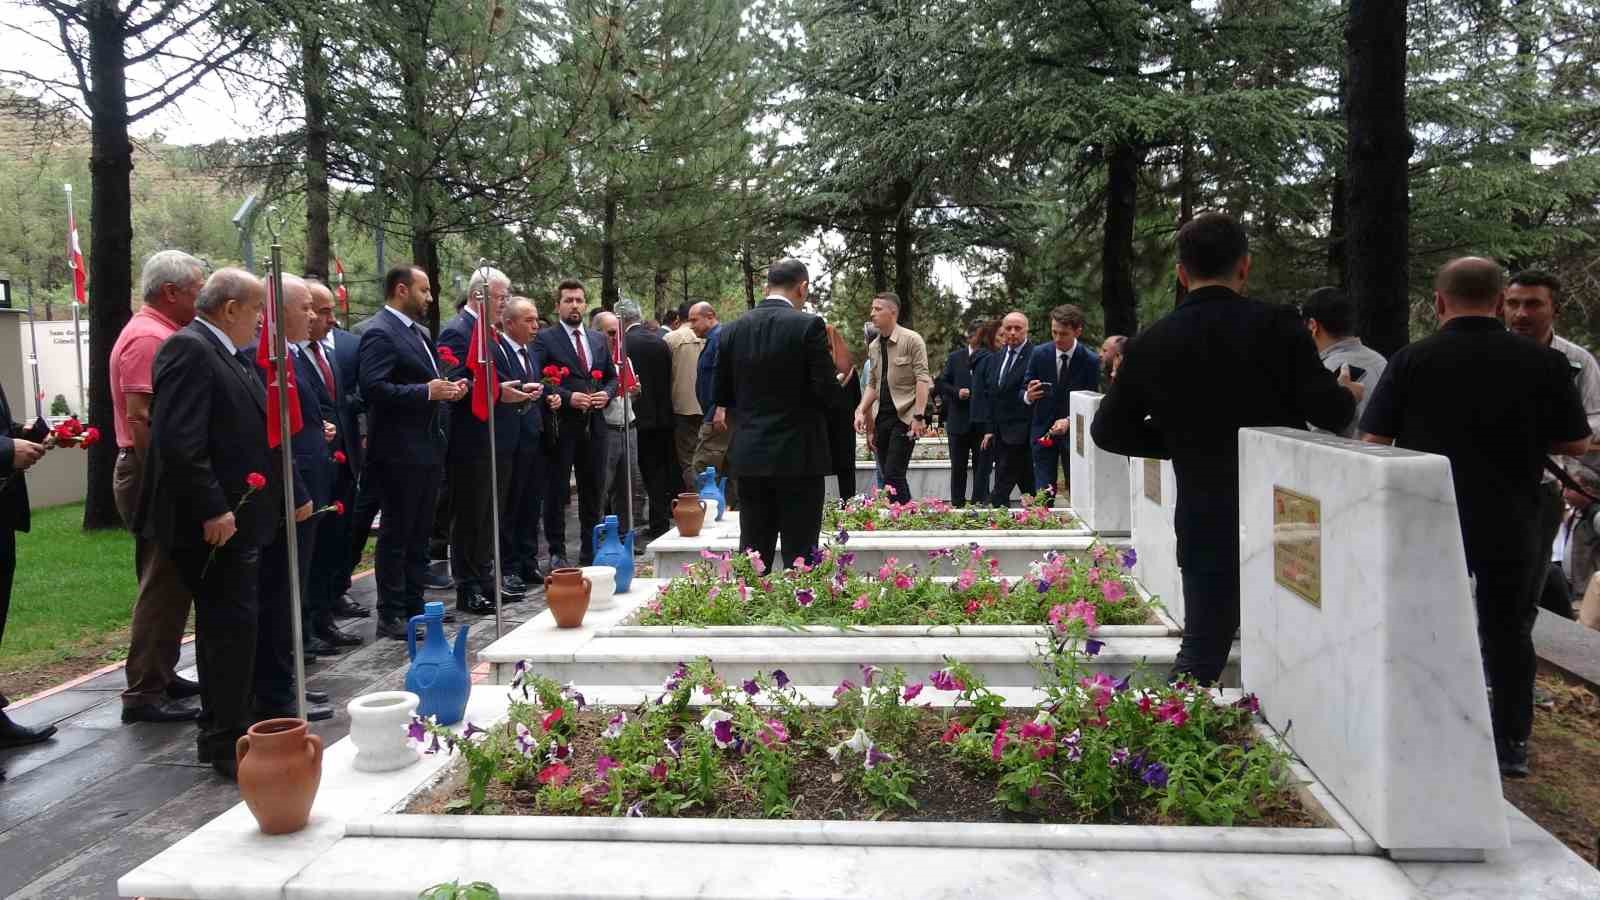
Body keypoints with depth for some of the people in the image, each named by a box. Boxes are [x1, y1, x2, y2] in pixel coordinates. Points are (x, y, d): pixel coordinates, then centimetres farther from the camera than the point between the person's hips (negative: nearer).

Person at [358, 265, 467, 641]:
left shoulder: (416, 332, 17)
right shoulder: (379, 333, -13)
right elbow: (373, 387, -23)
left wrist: (447, 389, 6)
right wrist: (427, 392, -23)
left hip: (426, 448, 9)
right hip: (399, 451, -9)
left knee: (419, 533, 15)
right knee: (397, 534, -1)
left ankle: (413, 606, 24)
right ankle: (391, 616, 7)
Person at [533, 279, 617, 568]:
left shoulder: (599, 339, 14)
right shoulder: (545, 338, -3)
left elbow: (612, 376, 19)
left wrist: (606, 393, -1)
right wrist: (567, 397, -18)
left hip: (594, 425, 5)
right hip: (562, 425, -5)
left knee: (593, 490, 11)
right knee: (557, 492, 2)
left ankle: (590, 551, 21)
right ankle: (557, 552, 12)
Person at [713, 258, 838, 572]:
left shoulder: (734, 329, 5)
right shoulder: (809, 325, -10)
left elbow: (722, 396, 9)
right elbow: (827, 392, -12)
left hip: (748, 456, 5)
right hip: (798, 455, -5)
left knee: (753, 552, 11)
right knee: (799, 556, 1)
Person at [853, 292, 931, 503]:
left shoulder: (911, 340, -7)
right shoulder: (873, 346, 13)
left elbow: (922, 380, -12)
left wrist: (919, 416, -19)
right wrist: (861, 411, 3)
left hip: (904, 417, -7)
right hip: (881, 418, 7)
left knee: (893, 477, -13)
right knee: (891, 477, 9)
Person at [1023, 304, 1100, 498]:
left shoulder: (1091, 360, -8)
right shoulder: (1039, 353, -4)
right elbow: (1024, 392, 1)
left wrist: (1069, 421, -22)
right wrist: (1028, 396, -23)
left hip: (1075, 433, -1)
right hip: (1043, 431, 1)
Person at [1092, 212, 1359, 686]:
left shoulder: (1149, 345, 0)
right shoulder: (1277, 326, -9)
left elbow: (1109, 430, 7)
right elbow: (1328, 412, -11)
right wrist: (1348, 395, 11)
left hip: (1206, 518, 2)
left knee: (1201, 651, 10)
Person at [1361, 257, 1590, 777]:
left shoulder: (1412, 361, -10)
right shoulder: (1545, 364, -7)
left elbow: (1374, 441, -7)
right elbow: (1575, 444, 0)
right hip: (1511, 527, 1)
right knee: (1508, 631, 16)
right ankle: (1511, 744, 23)